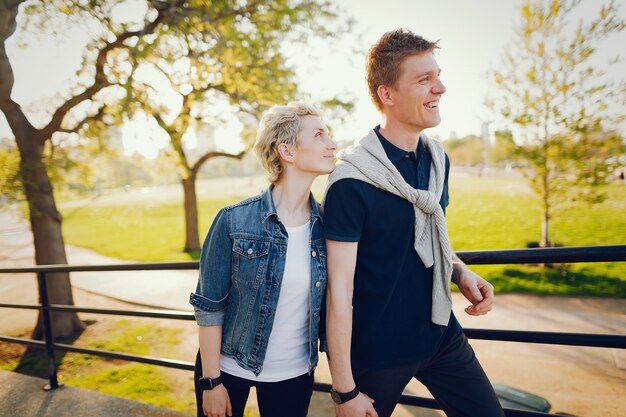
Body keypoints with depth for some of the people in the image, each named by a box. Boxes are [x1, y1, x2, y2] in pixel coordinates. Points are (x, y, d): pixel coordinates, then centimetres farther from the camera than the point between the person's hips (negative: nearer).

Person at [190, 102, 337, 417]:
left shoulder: (325, 224, -8)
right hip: (228, 368, -2)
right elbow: (209, 306, -10)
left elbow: (332, 303, 0)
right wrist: (211, 381, -8)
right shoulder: (234, 221, -17)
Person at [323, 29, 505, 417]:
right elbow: (340, 291, -18)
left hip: (443, 335, 6)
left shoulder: (438, 159, 0)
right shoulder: (351, 183, -21)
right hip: (377, 352, -5)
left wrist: (462, 273, -5)